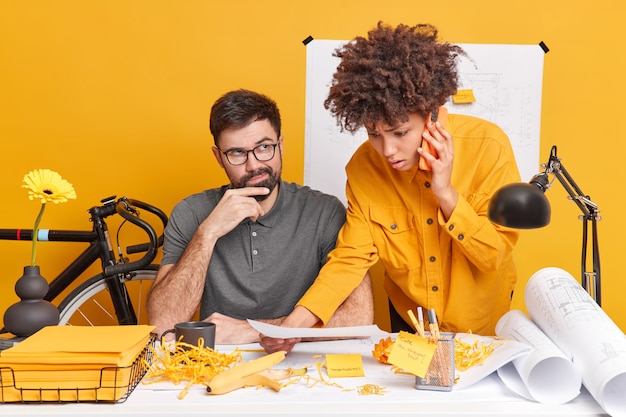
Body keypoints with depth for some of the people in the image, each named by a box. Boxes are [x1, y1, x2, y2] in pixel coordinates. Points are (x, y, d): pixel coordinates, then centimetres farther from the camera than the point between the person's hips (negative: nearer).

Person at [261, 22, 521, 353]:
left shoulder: (487, 146, -26)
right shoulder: (364, 167, -19)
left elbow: (495, 255, -21)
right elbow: (350, 258, -18)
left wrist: (445, 193, -34)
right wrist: (298, 320, -32)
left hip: (482, 322, -1)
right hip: (408, 320, 2)